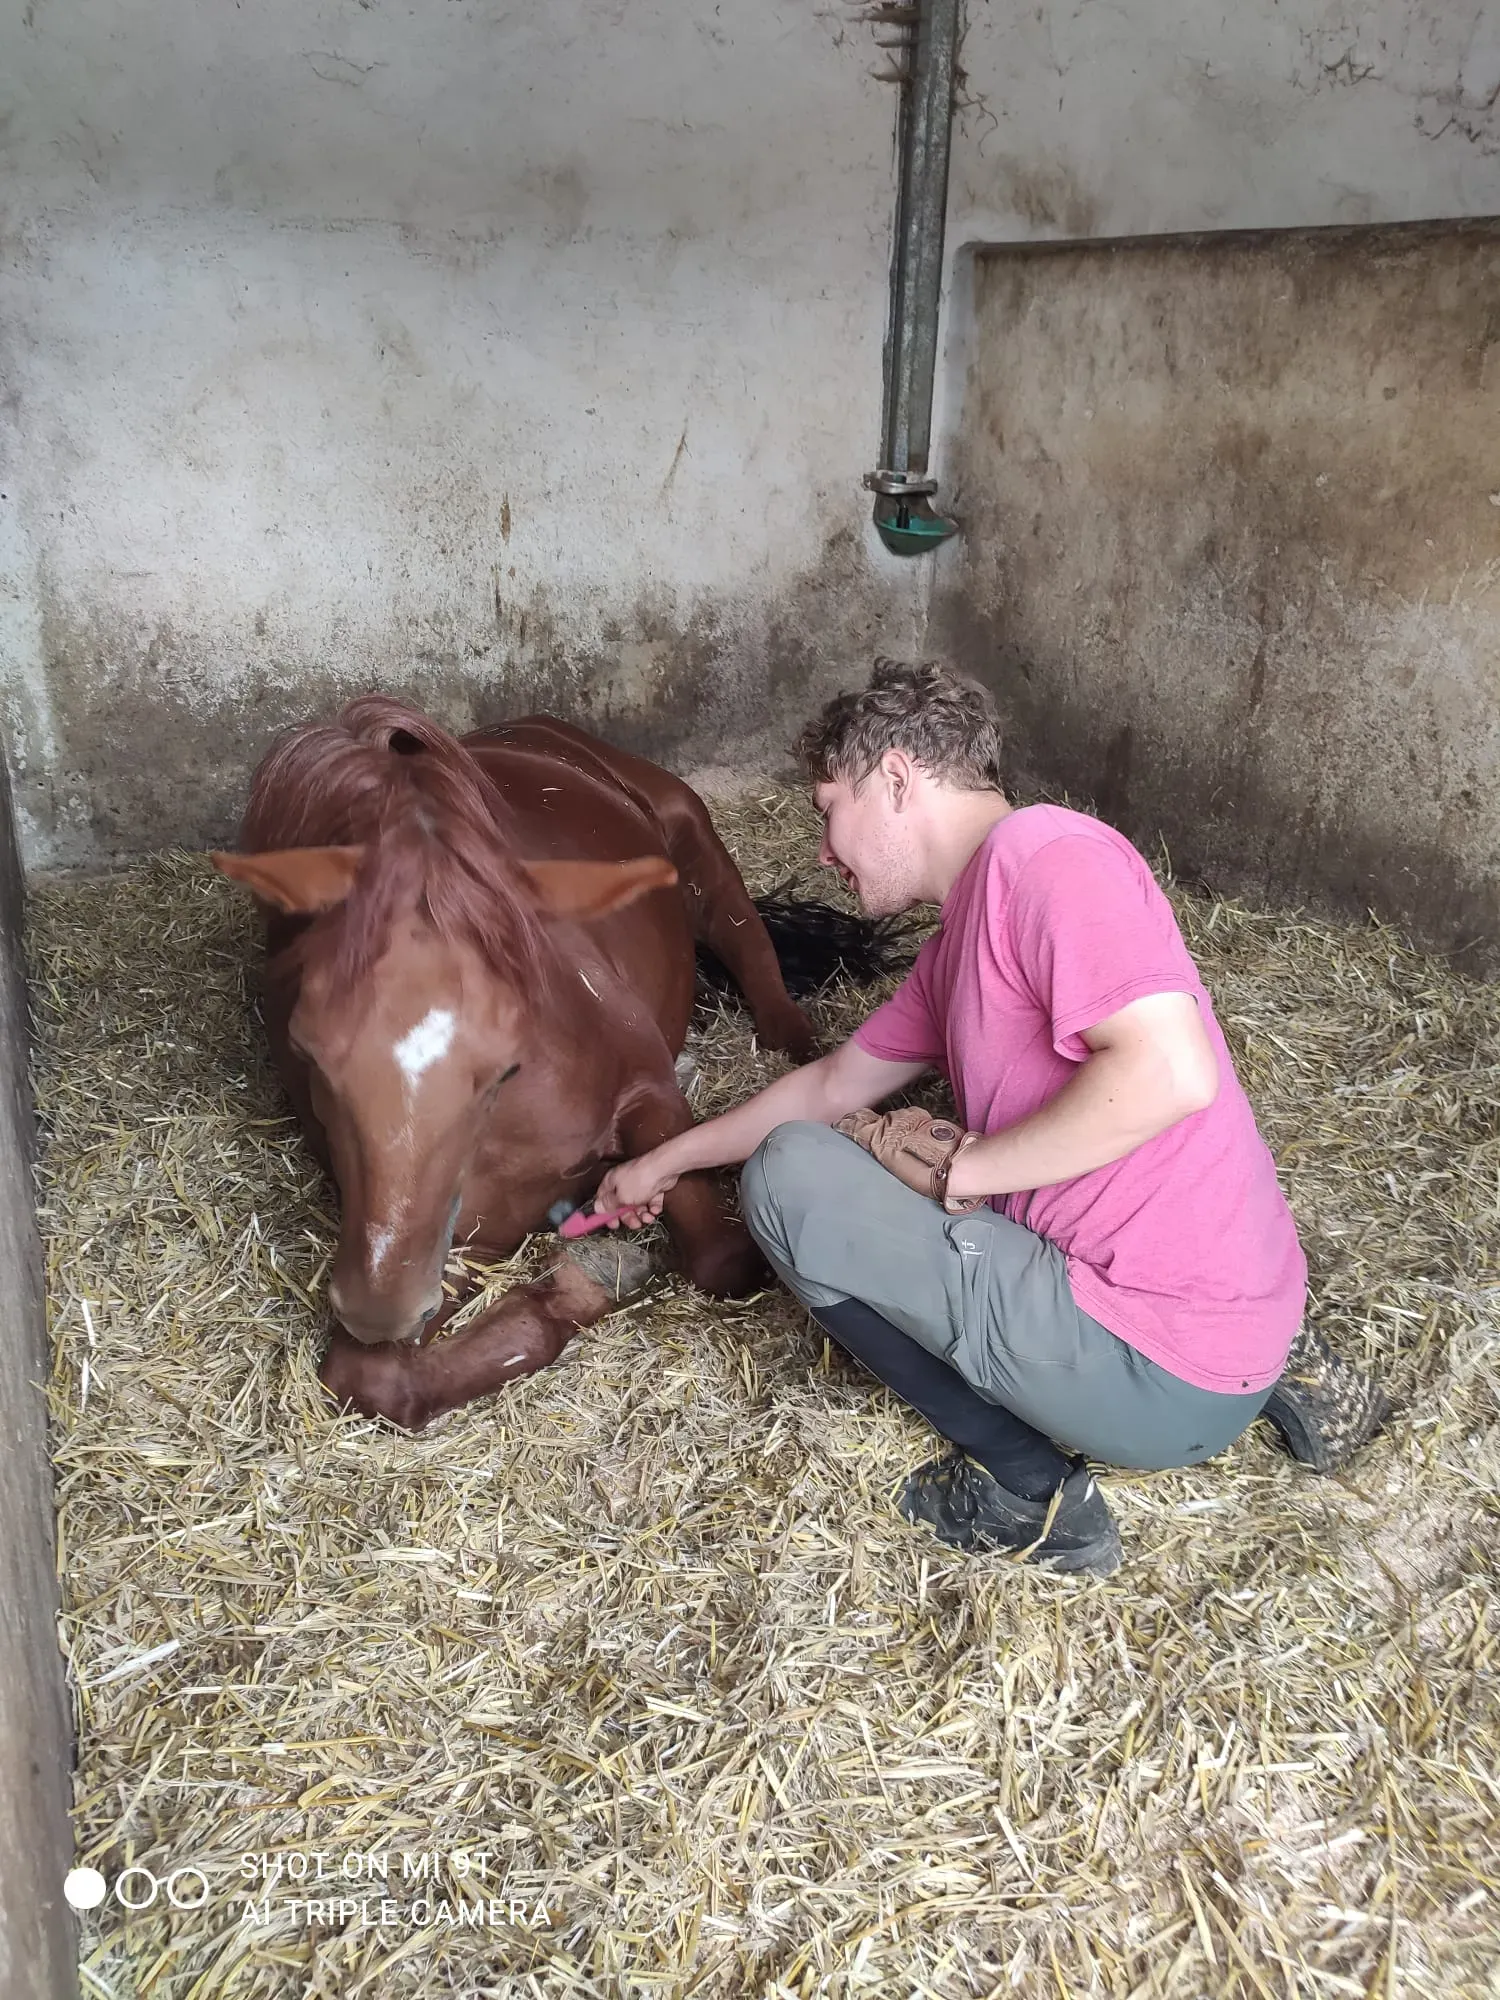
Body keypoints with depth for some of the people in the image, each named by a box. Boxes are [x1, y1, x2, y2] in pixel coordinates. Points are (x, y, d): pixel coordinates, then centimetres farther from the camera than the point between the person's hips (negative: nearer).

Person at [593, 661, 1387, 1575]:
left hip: (1159, 1380, -9)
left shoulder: (1044, 851, -15)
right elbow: (831, 1086, 25)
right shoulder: (955, 947, 14)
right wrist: (664, 1162, 31)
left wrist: (956, 1169, -15)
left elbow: (1170, 1071, -27)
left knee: (790, 1175, -4)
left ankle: (1029, 1486, 0)